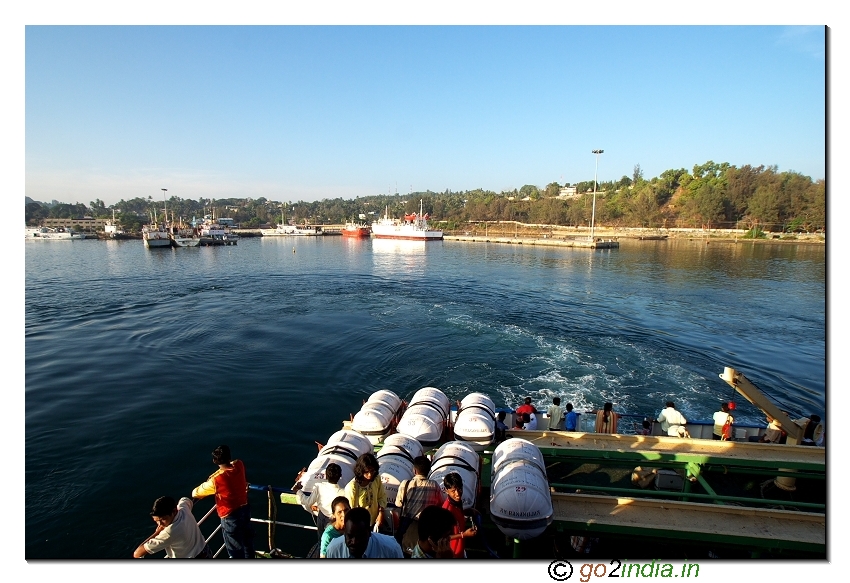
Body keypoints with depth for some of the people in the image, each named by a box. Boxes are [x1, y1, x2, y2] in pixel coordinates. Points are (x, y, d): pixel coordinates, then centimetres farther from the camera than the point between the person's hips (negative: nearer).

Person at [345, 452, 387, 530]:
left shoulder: (376, 479, -12)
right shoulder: (351, 487, -28)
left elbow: (382, 496, 1)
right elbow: (351, 511, -18)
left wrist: (381, 513, -11)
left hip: (375, 522, 4)